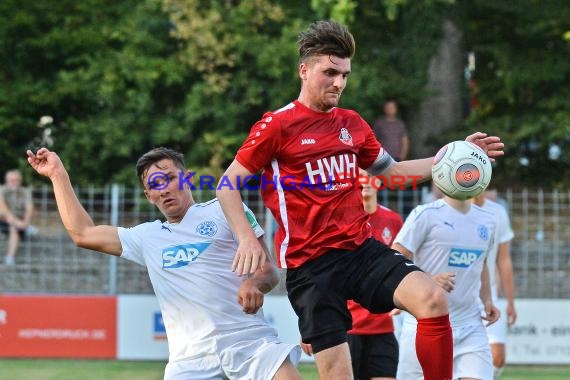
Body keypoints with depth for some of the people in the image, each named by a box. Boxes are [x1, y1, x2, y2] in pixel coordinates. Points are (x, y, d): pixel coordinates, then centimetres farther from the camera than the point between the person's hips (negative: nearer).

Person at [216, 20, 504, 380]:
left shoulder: (352, 123, 12)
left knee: (433, 299, -22)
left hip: (362, 249, 5)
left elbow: (392, 171, 26)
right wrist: (247, 238, -14)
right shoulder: (278, 125, -4)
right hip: (310, 265, -5)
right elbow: (227, 184, -1)